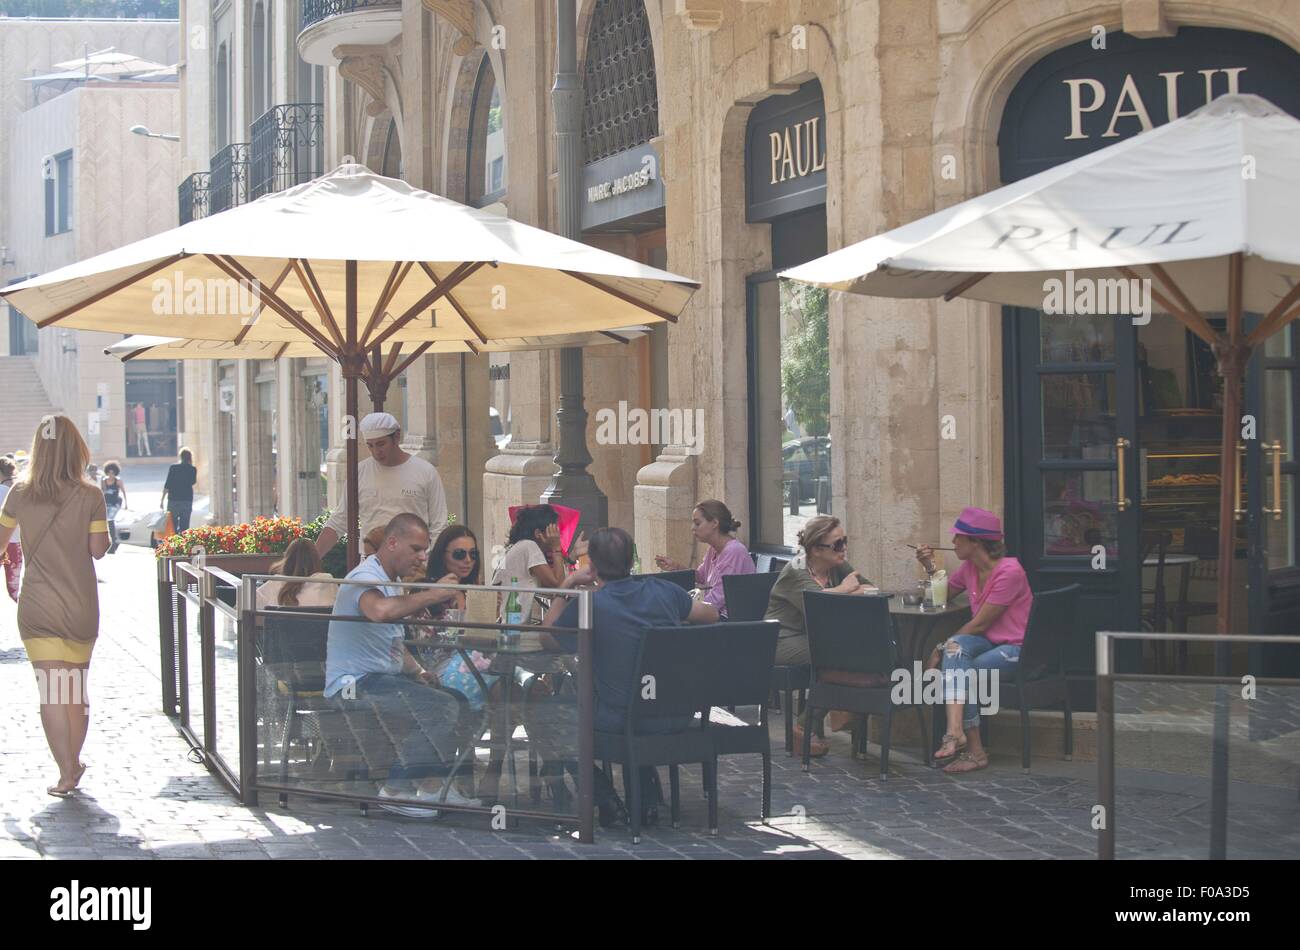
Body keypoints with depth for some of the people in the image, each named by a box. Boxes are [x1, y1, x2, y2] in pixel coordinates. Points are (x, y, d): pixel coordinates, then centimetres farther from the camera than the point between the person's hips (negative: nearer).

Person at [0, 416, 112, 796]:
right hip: (82, 606, 1)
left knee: (51, 690, -2)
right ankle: (74, 763, 25)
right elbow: (98, 549, -5)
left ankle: (66, 772, -9)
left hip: (38, 605, -1)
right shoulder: (89, 496, -7)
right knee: (76, 688, 15)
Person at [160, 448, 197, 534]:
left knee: (172, 526, 5)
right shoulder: (192, 469, -1)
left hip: (173, 500, -1)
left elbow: (167, 485, -6)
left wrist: (162, 500, -1)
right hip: (187, 500, 1)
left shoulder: (173, 468, -4)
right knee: (184, 526, 4)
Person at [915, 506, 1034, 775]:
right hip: (987, 643, 7)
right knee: (955, 648, -27)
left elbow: (979, 624, -17)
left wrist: (942, 648, -13)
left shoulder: (1009, 571, -18)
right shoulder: (970, 568, 7)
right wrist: (929, 567, 7)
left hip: (1014, 648, -7)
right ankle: (956, 732, -41)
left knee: (954, 671, -25)